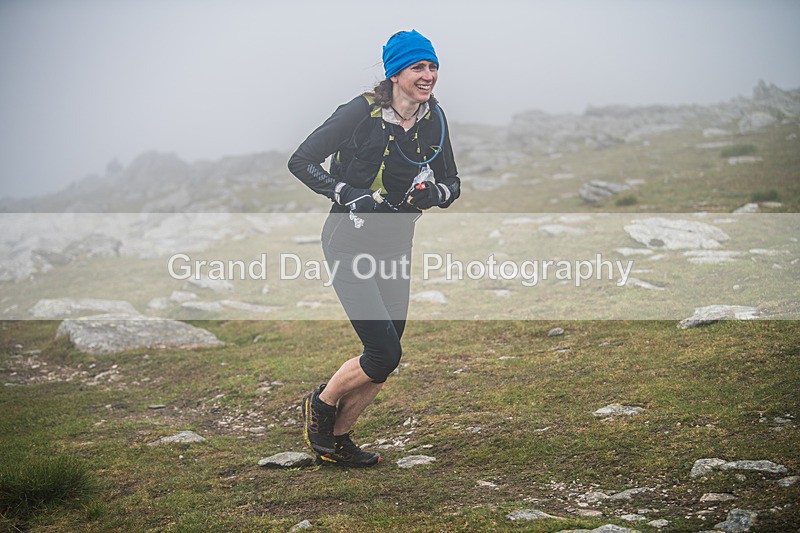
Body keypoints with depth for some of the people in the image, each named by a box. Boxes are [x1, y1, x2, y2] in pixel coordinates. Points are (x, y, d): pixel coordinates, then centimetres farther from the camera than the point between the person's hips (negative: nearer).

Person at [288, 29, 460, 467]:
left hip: (395, 248, 7)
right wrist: (350, 195, -24)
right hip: (351, 244, -6)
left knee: (386, 359, 7)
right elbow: (300, 162, -13)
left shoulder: (434, 119, 1)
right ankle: (321, 404, 14)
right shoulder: (362, 112, -16)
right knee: (384, 354, -13)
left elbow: (452, 184, 9)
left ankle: (335, 439, 26)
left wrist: (434, 193, -14)